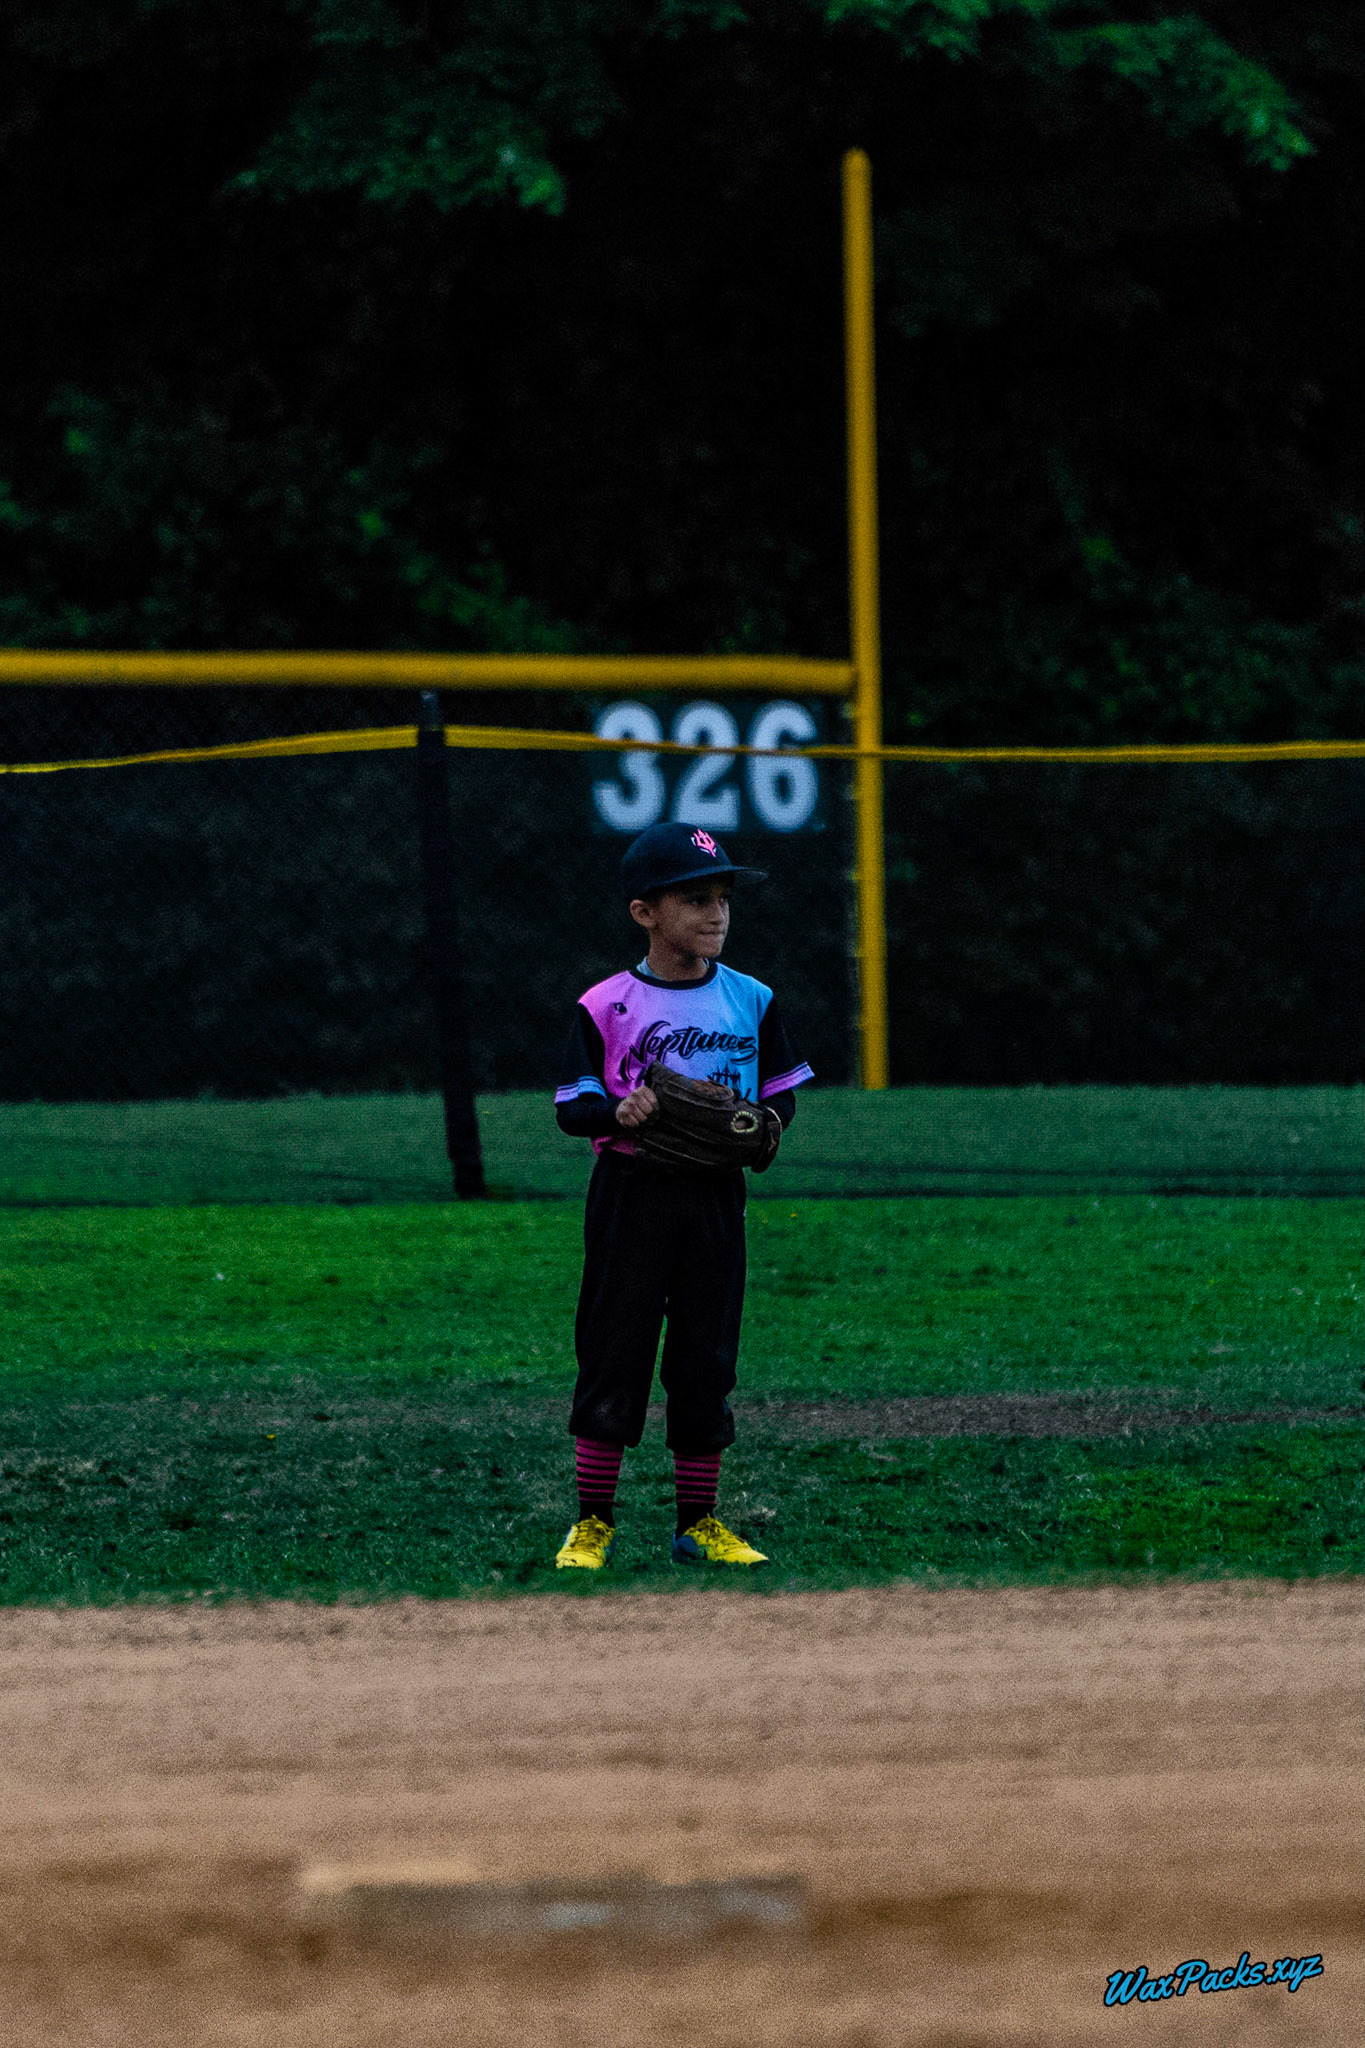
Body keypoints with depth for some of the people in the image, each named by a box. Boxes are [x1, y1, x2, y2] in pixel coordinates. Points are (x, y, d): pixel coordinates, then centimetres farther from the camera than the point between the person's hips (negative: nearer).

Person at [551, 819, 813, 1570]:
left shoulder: (750, 1000, 5)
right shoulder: (606, 1006, -4)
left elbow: (781, 1089, 11)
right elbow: (571, 1105, -5)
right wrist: (616, 1112, -26)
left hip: (715, 1195, 3)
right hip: (630, 1191, -3)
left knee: (706, 1359, 6)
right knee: (614, 1349, -1)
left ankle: (699, 1523, 16)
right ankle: (593, 1523, 7)